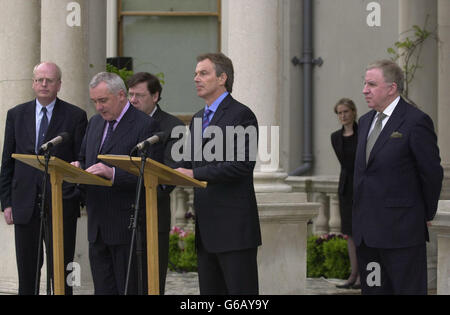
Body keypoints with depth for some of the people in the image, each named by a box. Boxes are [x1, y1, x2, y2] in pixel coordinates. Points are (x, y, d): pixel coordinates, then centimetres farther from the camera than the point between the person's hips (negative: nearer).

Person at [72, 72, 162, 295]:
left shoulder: (145, 125, -9)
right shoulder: (95, 122, 16)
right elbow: (84, 157, 26)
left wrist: (113, 174, -27)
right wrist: (78, 167, 2)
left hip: (127, 226, -7)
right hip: (97, 226, 7)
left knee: (130, 289, -4)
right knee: (103, 289, 8)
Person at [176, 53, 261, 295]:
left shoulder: (241, 115, -8)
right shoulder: (198, 119, 19)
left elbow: (242, 165, -18)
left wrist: (195, 173, -19)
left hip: (233, 227, -9)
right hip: (206, 229, 9)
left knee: (241, 290, -7)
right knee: (209, 292, 9)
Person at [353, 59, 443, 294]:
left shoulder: (416, 121, -10)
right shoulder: (366, 121, 15)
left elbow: (432, 173, -7)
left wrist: (427, 216, 1)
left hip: (402, 231, -8)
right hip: (366, 231, 8)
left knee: (408, 289, -4)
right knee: (372, 288, 10)